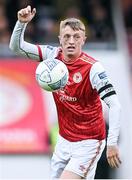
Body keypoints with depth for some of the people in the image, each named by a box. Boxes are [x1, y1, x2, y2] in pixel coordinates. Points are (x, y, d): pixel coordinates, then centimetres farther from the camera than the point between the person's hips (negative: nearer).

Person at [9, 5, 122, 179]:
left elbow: (114, 105, -22)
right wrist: (22, 23, -17)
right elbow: (16, 47, 2)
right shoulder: (53, 55, -3)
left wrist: (112, 143, -29)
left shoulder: (92, 68, -19)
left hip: (88, 143, -6)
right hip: (64, 139, 6)